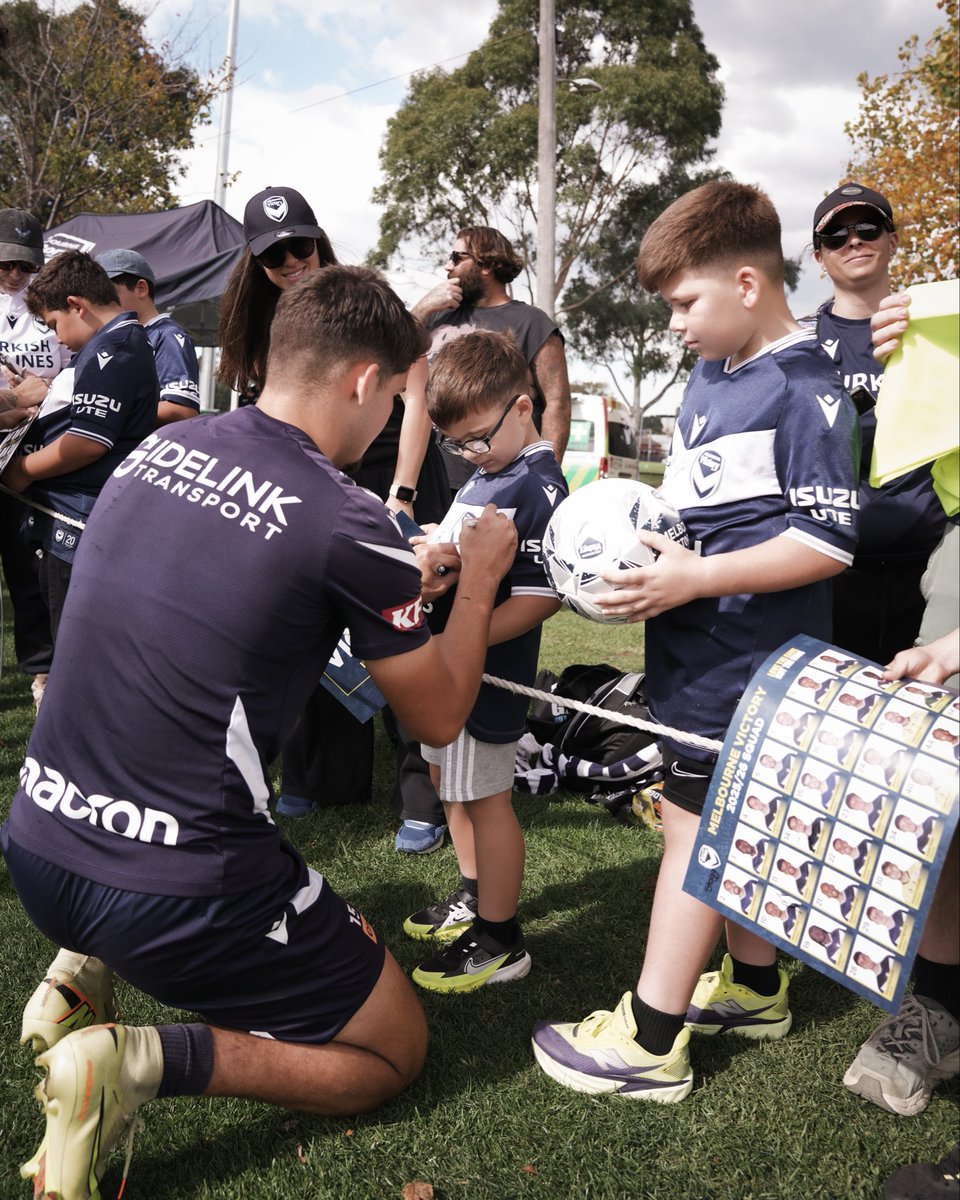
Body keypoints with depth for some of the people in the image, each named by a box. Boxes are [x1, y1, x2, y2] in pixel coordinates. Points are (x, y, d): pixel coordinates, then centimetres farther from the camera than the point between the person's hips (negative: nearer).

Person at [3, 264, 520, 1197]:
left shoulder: (156, 448, 2)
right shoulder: (347, 523, -17)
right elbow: (439, 717, -3)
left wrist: (403, 576, 25)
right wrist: (478, 581, 12)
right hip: (175, 893, -7)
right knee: (392, 1053, 14)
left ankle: (85, 970, 17)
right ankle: (141, 1062, -7)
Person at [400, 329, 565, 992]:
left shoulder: (538, 486, -20)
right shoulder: (488, 473, 11)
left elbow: (540, 595, -26)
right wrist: (434, 553, -4)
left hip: (488, 672, -10)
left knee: (485, 798, 2)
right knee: (451, 782, 22)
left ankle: (500, 941, 18)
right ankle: (475, 896, 42)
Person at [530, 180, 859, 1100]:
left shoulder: (804, 391, -16)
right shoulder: (710, 376, 13)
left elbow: (828, 544, -21)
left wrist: (694, 579, -24)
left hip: (746, 652, -9)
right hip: (701, 645, 9)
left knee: (695, 823, -4)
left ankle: (648, 1040, 5)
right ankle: (754, 987, 35)